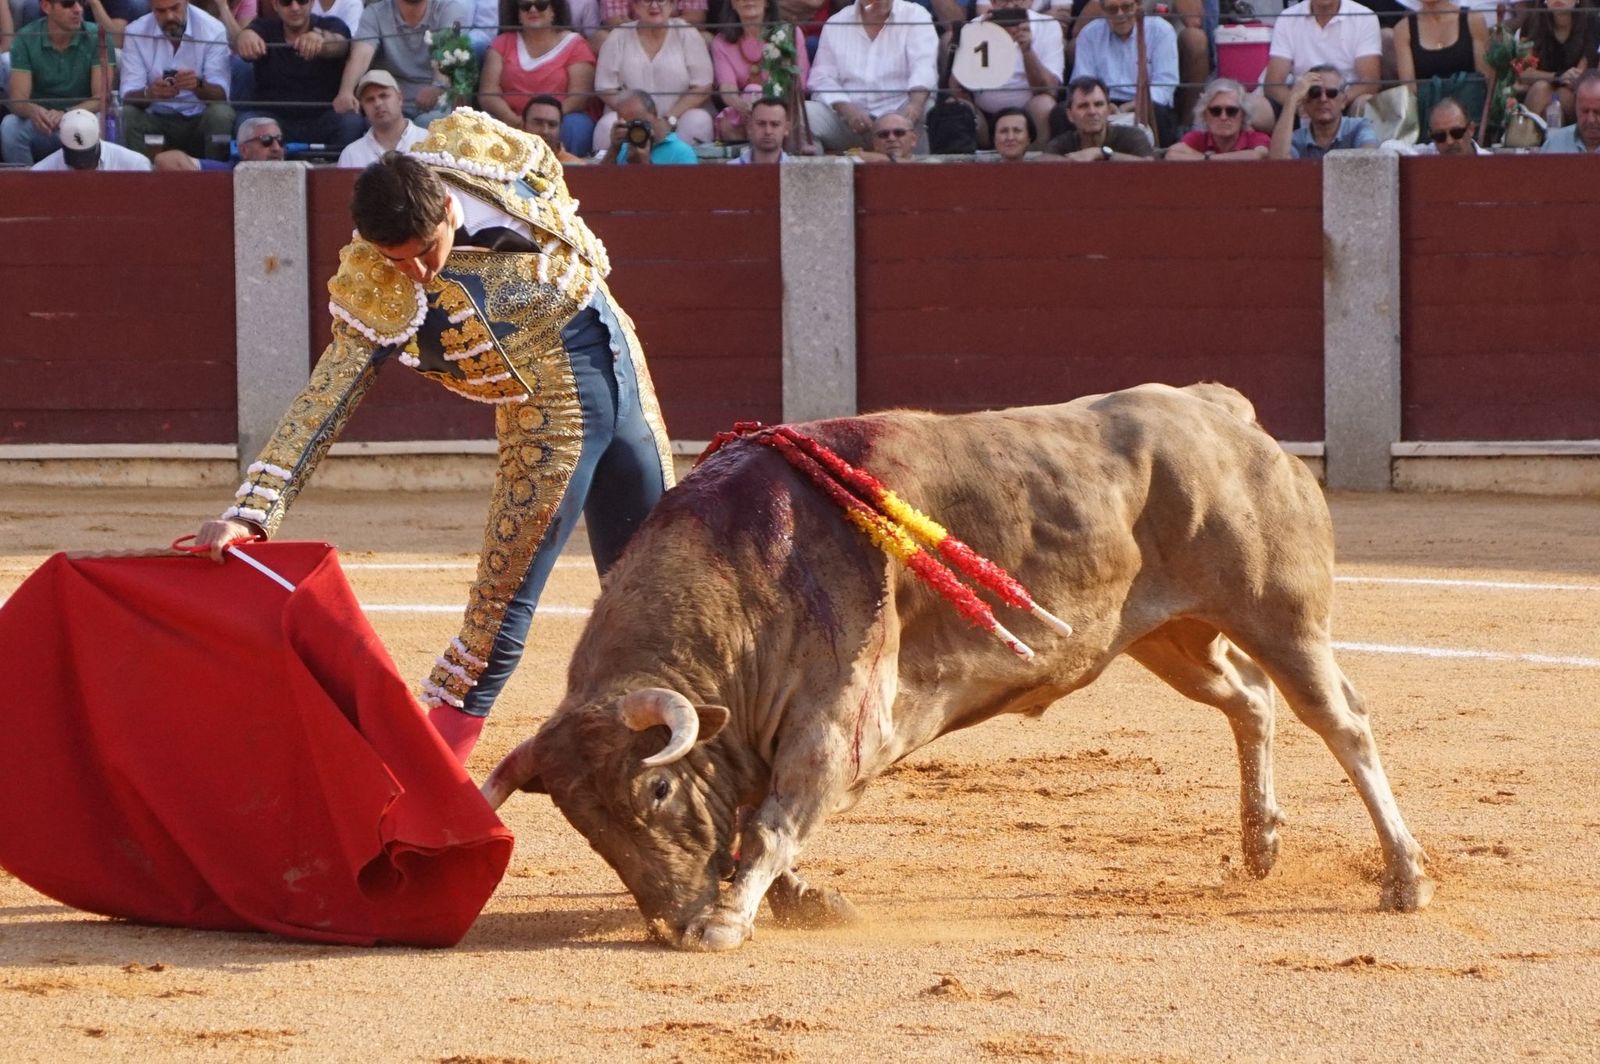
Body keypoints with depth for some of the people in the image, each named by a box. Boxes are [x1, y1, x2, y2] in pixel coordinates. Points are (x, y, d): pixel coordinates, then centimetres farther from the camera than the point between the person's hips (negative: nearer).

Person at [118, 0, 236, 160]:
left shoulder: (213, 30, -9)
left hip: (200, 120, -1)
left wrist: (199, 85, -36)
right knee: (128, 115, -28)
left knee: (221, 114, -30)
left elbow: (220, 95, -12)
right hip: (154, 121, 1)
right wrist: (149, 93, -34)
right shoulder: (135, 33, -5)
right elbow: (128, 97, -11)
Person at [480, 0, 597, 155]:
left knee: (574, 127, -35)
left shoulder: (574, 45, 8)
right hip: (509, 120, 1)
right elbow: (487, 92, 3)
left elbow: (578, 96, -4)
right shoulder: (503, 43, 15)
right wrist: (514, 120, -18)